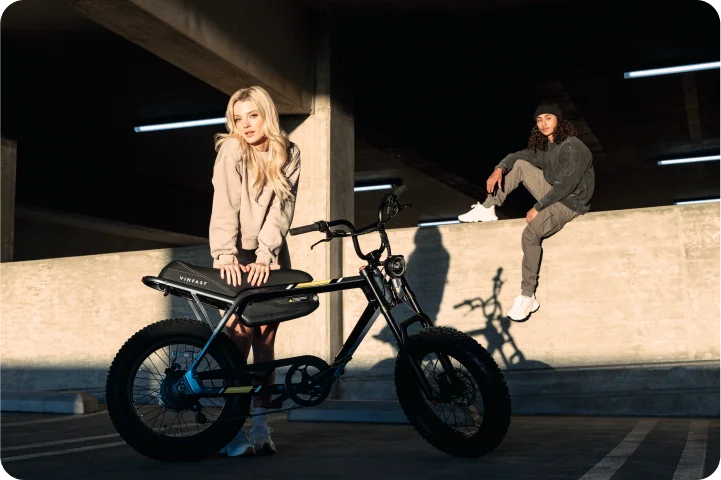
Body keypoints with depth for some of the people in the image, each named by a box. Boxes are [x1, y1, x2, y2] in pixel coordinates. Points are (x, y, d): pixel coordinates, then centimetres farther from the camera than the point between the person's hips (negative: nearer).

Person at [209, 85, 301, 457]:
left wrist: (264, 256, -18)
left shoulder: (288, 155, 0)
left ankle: (261, 427, 4)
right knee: (239, 337, -11)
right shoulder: (231, 151, -7)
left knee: (265, 341, -1)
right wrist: (225, 255, -27)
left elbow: (280, 209, -8)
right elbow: (225, 206, -16)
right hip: (238, 256, -2)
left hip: (271, 256, 2)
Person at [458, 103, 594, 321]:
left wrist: (538, 208, -21)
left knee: (530, 234, -30)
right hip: (553, 194, 9)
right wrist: (499, 169, -11)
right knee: (520, 165, 3)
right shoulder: (545, 145, 6)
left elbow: (566, 185, -25)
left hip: (571, 203, -9)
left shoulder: (572, 147, -21)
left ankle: (528, 297, -21)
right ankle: (487, 209, 4)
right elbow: (519, 155, 10)